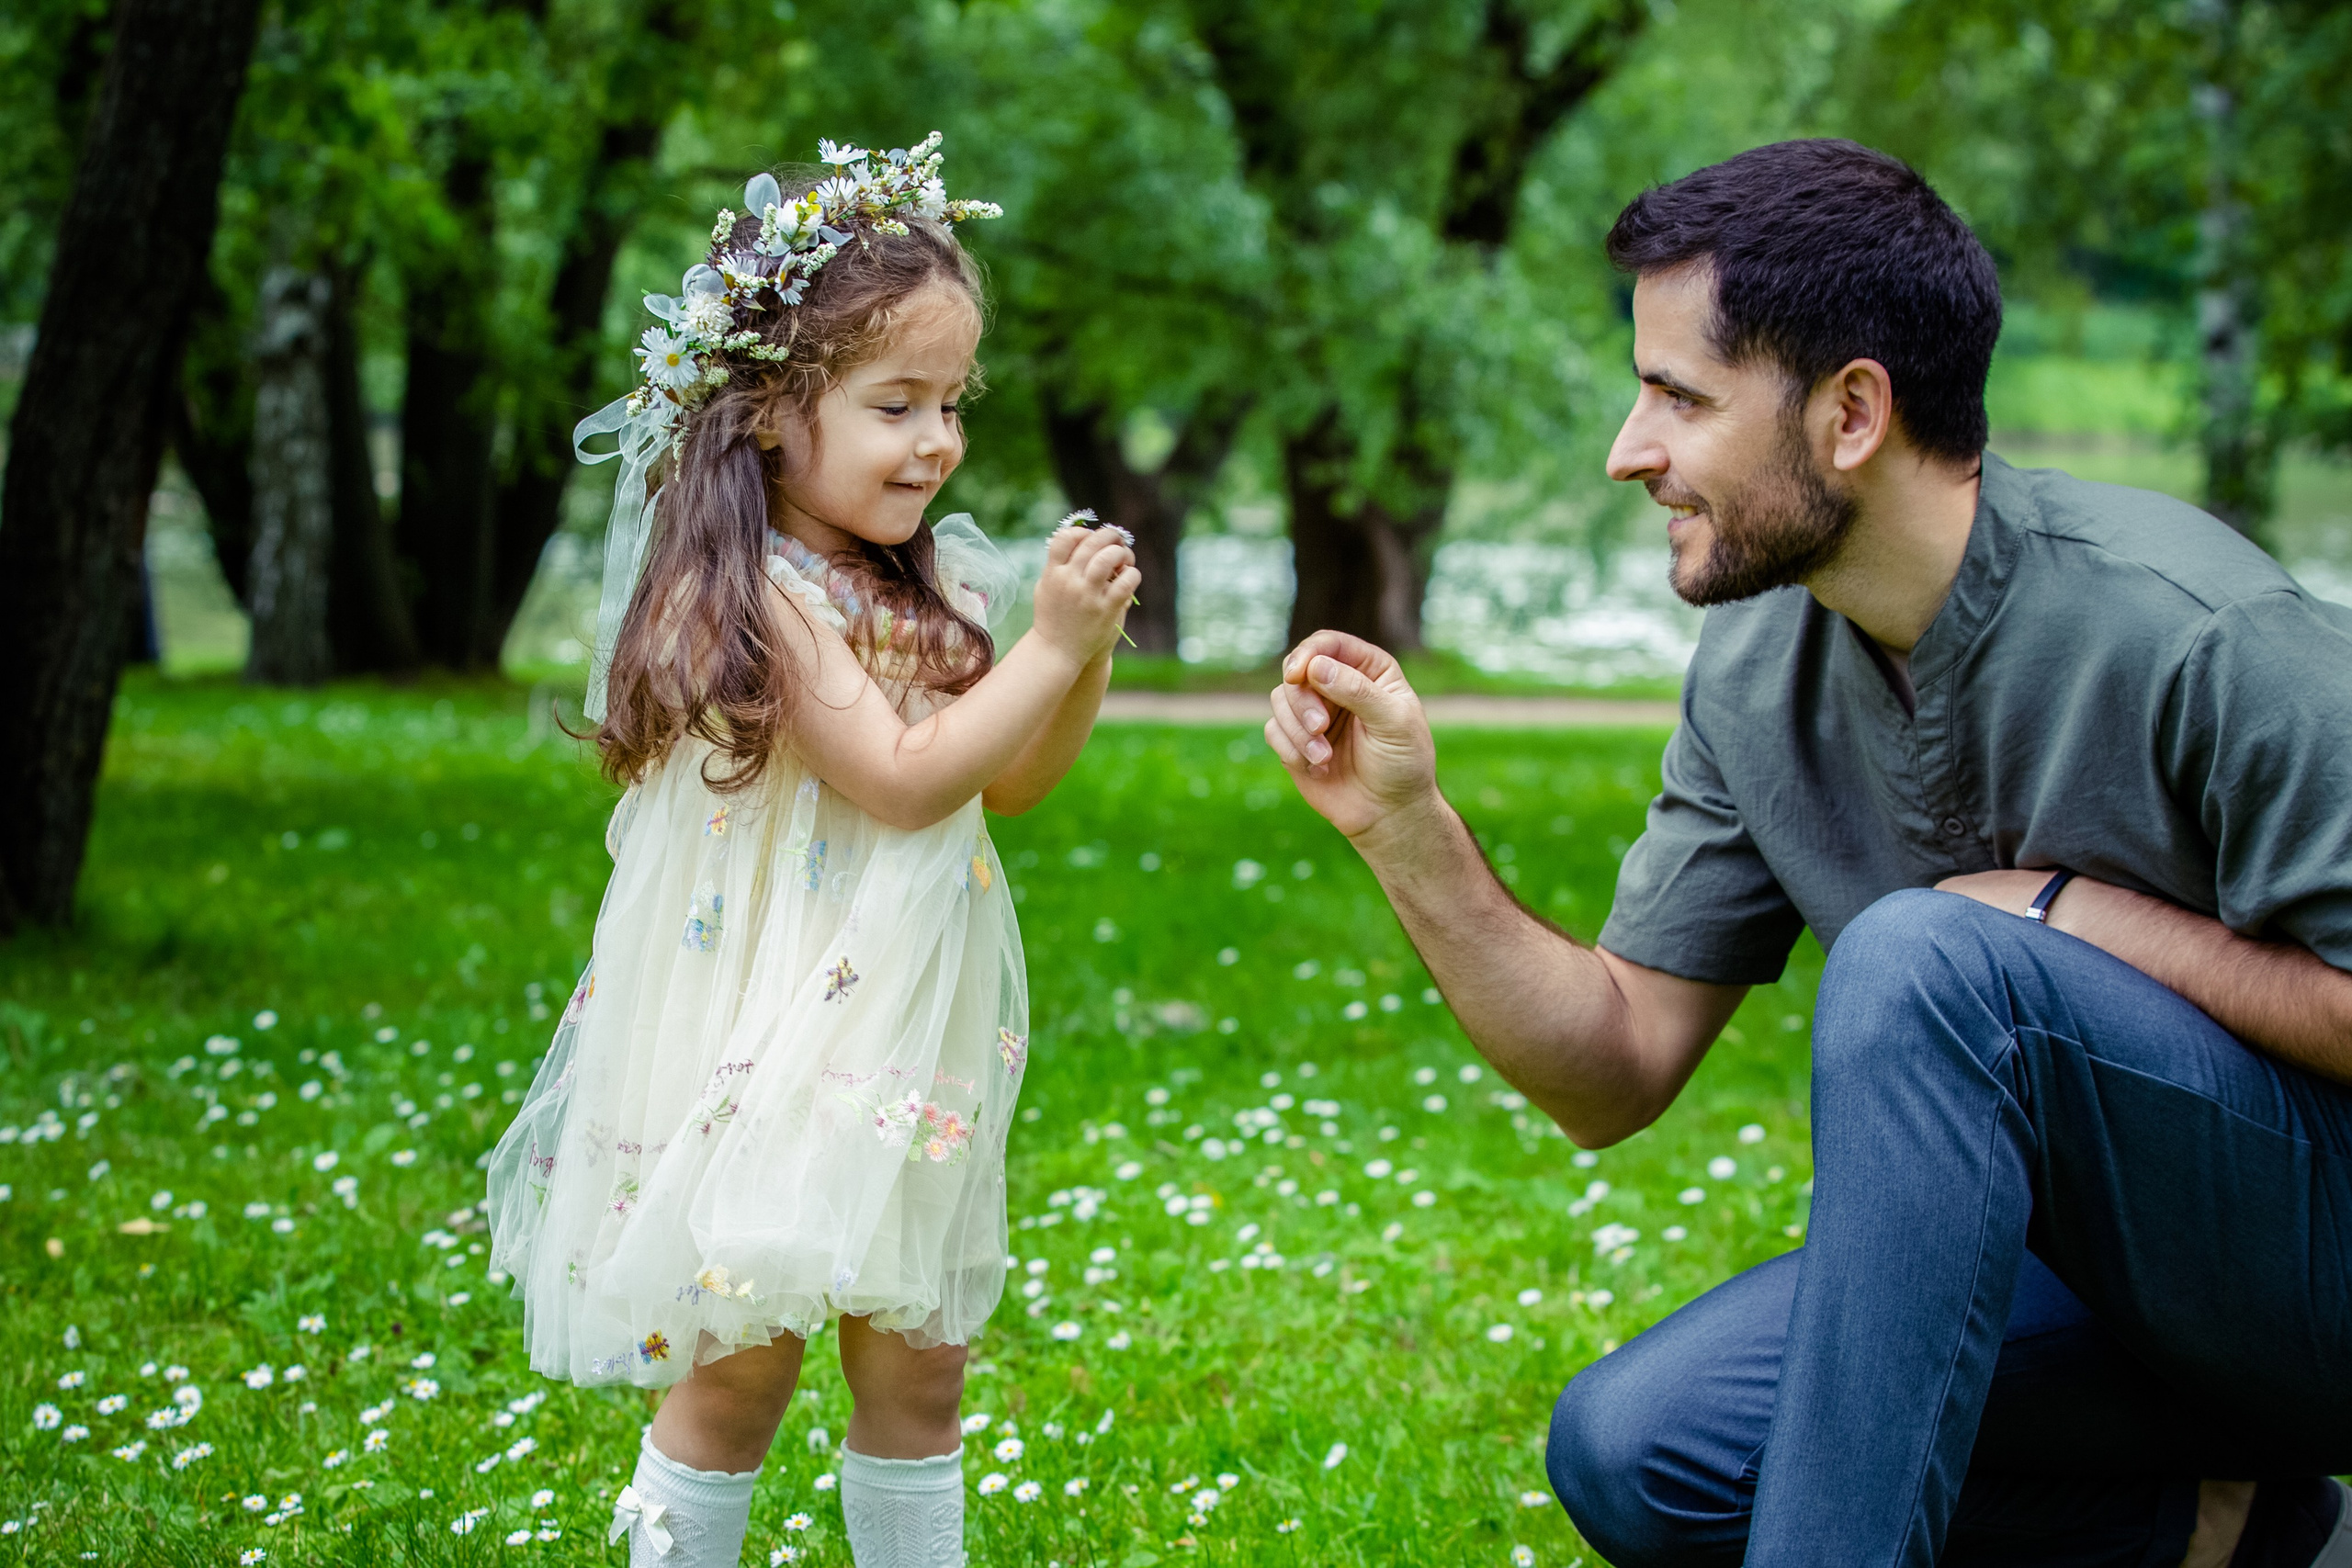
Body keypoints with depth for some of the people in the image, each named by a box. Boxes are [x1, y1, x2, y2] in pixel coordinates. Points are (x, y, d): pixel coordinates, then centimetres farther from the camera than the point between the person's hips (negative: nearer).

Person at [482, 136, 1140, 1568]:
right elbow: (898, 778, -23)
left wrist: (1088, 655, -1)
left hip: (909, 1045, 8)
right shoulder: (748, 592, -18)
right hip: (766, 1043, -8)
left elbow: (1014, 781, 15)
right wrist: (1047, 647, -19)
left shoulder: (919, 587, 8)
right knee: (740, 1368, 2)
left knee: (920, 1366, 14)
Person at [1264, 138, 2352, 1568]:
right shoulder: (1756, 673, -1)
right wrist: (1406, 825, -11)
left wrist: (2077, 910, -21)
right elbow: (1617, 1075, 1)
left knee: (1920, 954, -30)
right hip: (2091, 1270, 7)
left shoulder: (2191, 632, -22)